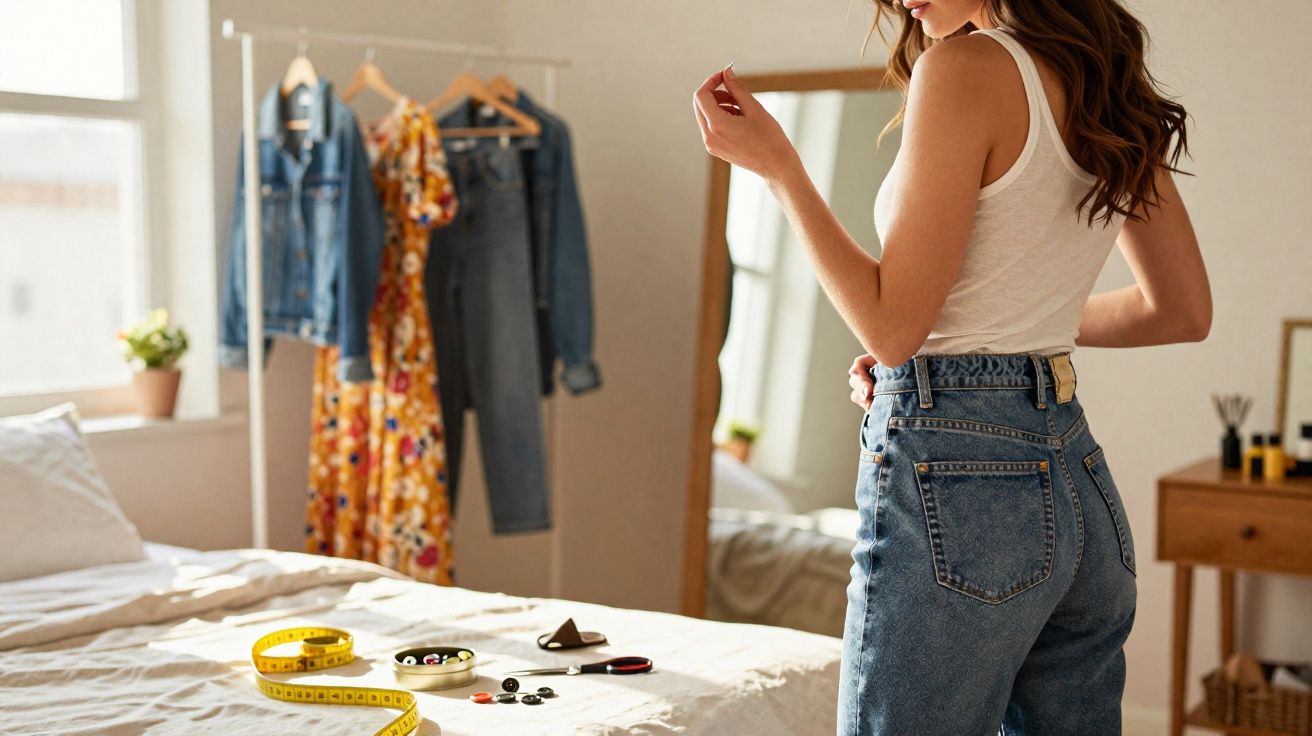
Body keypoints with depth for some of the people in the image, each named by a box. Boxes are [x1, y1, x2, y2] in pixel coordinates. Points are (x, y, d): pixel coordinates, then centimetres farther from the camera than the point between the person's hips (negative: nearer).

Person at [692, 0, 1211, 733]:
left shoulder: (967, 66, -12)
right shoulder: (1106, 81, 11)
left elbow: (892, 326, -13)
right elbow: (1183, 310, 17)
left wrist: (777, 164, -6)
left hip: (953, 478, -8)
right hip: (1079, 479, 9)